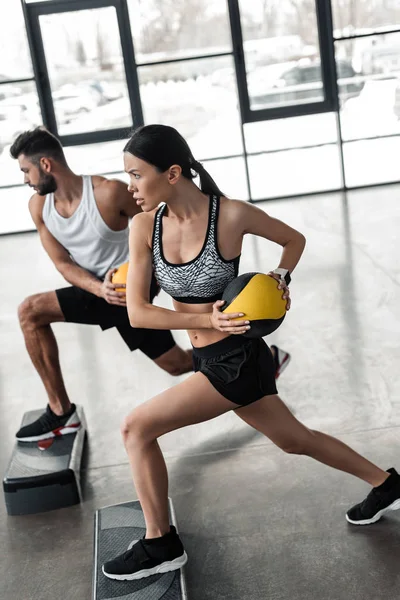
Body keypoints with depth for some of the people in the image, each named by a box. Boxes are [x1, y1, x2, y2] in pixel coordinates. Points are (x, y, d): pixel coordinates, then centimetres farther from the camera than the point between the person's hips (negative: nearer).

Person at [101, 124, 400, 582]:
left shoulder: (231, 215, -19)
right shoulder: (145, 226, -7)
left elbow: (294, 240, 2)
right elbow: (137, 312, -10)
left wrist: (281, 279, -15)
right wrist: (208, 320, -21)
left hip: (237, 360, -7)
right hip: (210, 359, 7)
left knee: (136, 428, -11)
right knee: (294, 440, 24)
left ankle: (161, 545, 10)